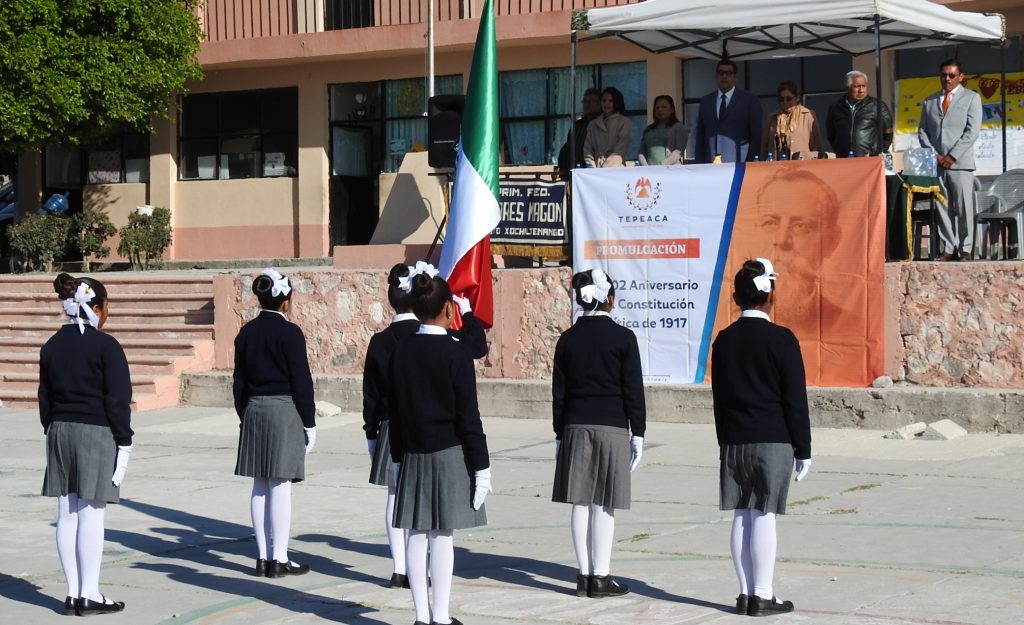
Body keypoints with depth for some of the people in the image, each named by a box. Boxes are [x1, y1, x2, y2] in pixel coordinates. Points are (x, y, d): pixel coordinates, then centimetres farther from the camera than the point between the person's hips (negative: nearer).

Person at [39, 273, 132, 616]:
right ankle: (89, 594, -2)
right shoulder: (105, 346, -11)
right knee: (91, 514, -4)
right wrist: (123, 441, -5)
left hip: (60, 432, 6)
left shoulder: (52, 346, 8)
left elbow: (45, 397, 13)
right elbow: (118, 399, -11)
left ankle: (73, 593, 10)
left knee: (67, 515, 7)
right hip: (97, 433, -6)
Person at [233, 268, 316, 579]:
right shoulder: (289, 333, -10)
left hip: (254, 413, 6)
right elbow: (301, 381, -10)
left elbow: (239, 382, 12)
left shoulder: (246, 334, 7)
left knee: (261, 486, 9)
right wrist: (309, 424, -4)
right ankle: (279, 559, -3)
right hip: (285, 413, -6)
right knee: (281, 486, -4)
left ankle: (263, 556, 12)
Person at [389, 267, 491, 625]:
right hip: (449, 454, -5)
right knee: (442, 535, -3)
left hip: (412, 455, 5)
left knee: (417, 534, 6)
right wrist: (481, 466, -5)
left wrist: (398, 458, 17)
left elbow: (394, 411, 9)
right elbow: (468, 416, -11)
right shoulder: (455, 354, -12)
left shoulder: (401, 352, 4)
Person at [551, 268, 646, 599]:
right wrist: (638, 433, 2)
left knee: (581, 503, 5)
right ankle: (601, 576, 0)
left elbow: (559, 391, 7)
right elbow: (633, 389, -5)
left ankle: (585, 574, 8)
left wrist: (560, 434, 13)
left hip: (576, 426, 3)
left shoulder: (567, 339, 4)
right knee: (604, 505, -2)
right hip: (612, 426, -3)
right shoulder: (623, 338, -6)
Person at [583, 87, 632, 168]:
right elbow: (588, 148, 12)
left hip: (615, 167, -3)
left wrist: (606, 165, -14)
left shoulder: (624, 122, 7)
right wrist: (591, 165, -6)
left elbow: (621, 148, -3)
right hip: (597, 169, 3)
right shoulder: (593, 124, 18)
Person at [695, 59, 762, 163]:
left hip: (739, 163, -3)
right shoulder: (705, 101, 14)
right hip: (711, 165, 3)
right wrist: (700, 165, 5)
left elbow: (756, 135, 1)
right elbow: (700, 136, 14)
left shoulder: (749, 100, 4)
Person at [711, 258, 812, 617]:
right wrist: (803, 450, -1)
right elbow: (795, 400, -7)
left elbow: (719, 397, 12)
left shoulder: (724, 340, 7)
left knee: (742, 517, 7)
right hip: (773, 441, -5)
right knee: (764, 517, -4)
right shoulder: (781, 340, -9)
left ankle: (746, 593, 11)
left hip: (734, 441, 5)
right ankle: (762, 597, -1)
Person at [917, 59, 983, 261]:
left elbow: (972, 131, -3)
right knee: (943, 208, 1)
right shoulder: (930, 101, 17)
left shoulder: (971, 98, 6)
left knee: (964, 208, -4)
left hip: (960, 162, -3)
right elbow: (922, 131, 15)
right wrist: (932, 154, -2)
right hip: (936, 163, 3)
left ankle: (965, 249, -1)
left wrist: (952, 156, -11)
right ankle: (948, 249, 4)